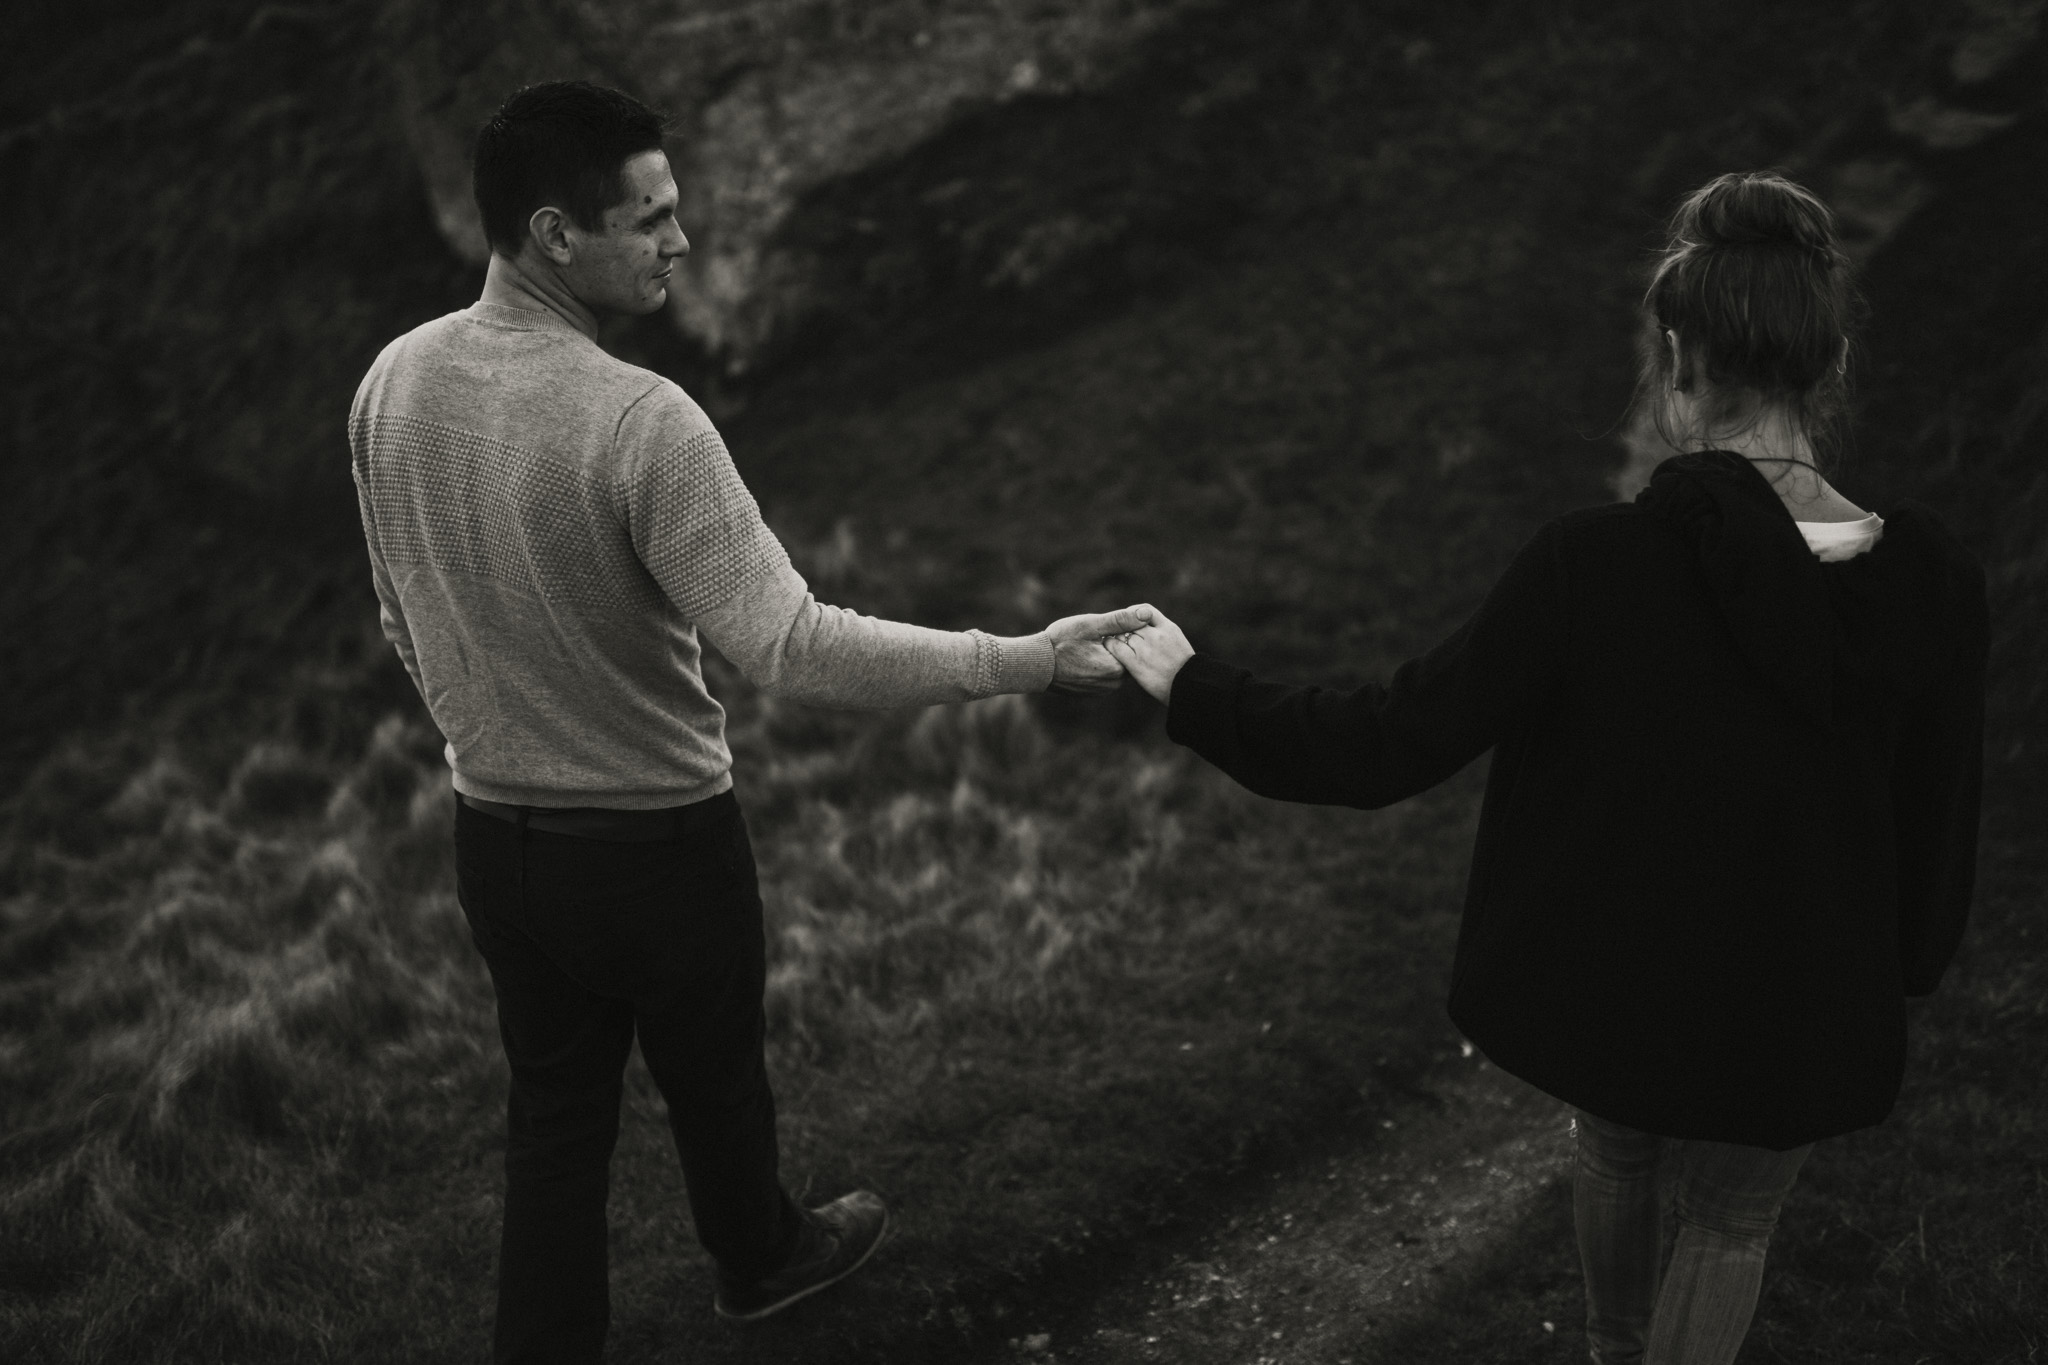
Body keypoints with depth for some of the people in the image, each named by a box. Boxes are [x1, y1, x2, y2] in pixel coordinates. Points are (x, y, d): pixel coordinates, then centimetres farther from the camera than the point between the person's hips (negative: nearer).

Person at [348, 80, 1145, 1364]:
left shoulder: (393, 382, -7)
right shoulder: (638, 421, -29)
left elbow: (406, 621, 6)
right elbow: (790, 647, -33)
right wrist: (1023, 661, -29)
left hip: (496, 834, 5)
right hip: (657, 837, -4)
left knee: (556, 1108, 21)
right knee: (713, 1080, 24)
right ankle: (759, 1259, 51)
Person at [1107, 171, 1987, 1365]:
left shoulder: (1594, 567, -27)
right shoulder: (1935, 587, -20)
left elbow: (1388, 748, -20)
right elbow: (1938, 830, -7)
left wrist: (1194, 690, -6)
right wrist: (1905, 977, 13)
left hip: (1607, 977, 1)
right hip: (1794, 1008, 0)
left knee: (1618, 1155, 33)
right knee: (1730, 1227, 27)